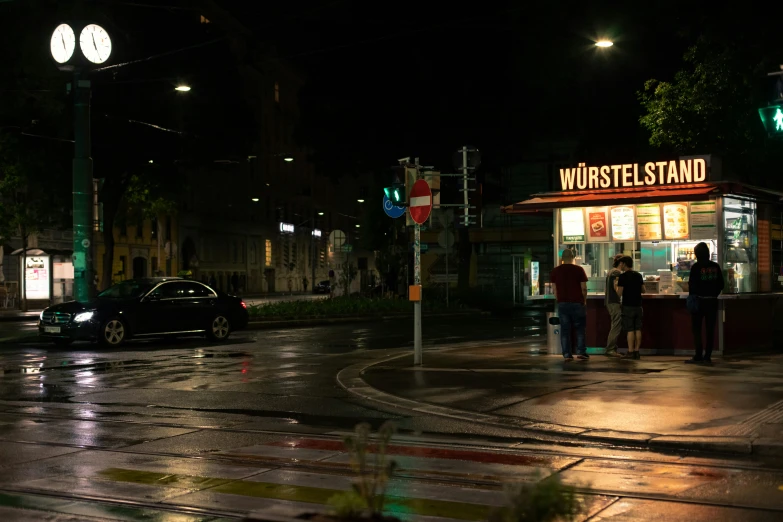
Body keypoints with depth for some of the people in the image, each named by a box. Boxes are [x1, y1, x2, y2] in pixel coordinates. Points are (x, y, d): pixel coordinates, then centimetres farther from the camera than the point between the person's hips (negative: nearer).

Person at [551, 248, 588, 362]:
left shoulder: (555, 271, 5)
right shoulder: (579, 269, -3)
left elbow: (555, 289, 7)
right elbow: (584, 288, -3)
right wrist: (584, 300, 10)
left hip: (562, 303, 2)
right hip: (577, 302, -2)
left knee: (564, 330, 4)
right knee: (580, 328, 9)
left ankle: (567, 354, 2)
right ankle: (580, 352, 3)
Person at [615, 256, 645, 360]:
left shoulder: (623, 276, -10)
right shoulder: (639, 275, 9)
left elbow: (619, 293, -12)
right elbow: (643, 290, 15)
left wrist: (616, 285, 6)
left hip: (628, 306, -5)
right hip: (638, 305, 5)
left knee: (630, 330, -5)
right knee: (638, 329, 7)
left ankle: (630, 352, -6)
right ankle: (636, 352, 8)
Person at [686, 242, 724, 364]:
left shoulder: (696, 267, -10)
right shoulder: (715, 267, 5)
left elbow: (692, 284, -11)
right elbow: (721, 284, 9)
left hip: (699, 301, -4)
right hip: (712, 301, 4)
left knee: (696, 329, 2)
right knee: (710, 330, 7)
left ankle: (698, 356, -4)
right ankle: (707, 356, 7)